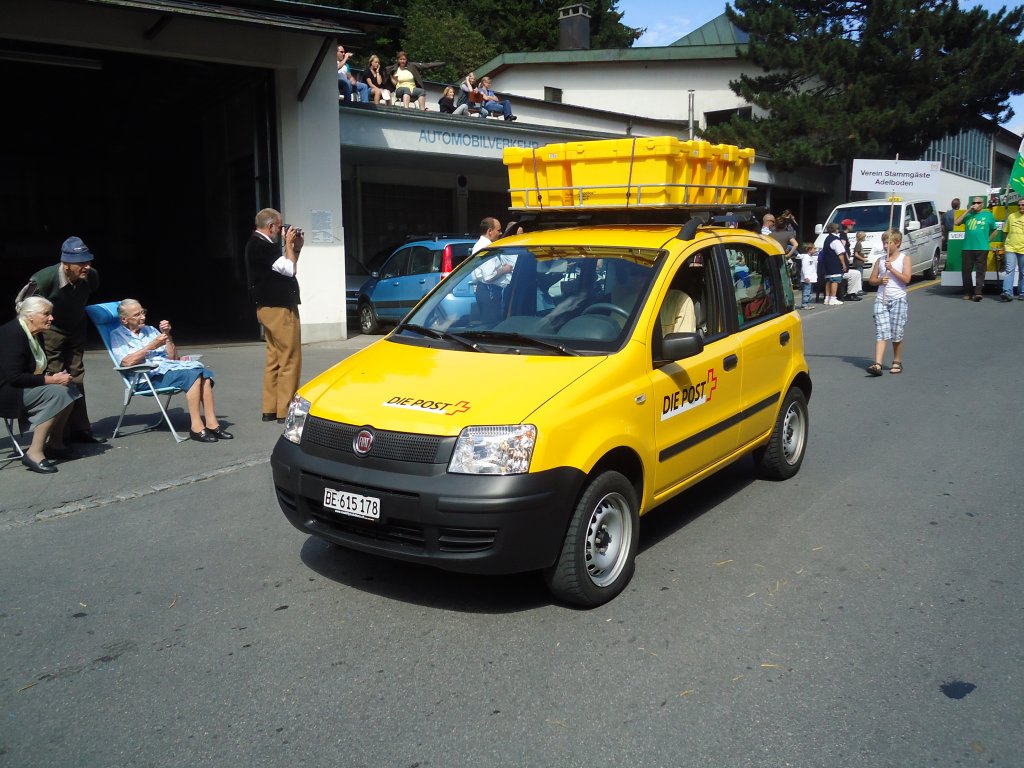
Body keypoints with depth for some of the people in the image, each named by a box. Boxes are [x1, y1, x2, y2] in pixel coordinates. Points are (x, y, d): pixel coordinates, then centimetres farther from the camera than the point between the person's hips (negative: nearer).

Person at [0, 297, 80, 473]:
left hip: (24, 387, 10)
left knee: (70, 388, -5)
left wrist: (54, 376, -5)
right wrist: (51, 380, -23)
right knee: (56, 393, -27)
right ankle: (34, 453, -27)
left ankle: (54, 444, 1)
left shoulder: (33, 335, 9)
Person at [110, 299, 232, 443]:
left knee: (204, 373, -23)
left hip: (169, 366, 6)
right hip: (148, 377, -6)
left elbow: (173, 357, 19)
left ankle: (212, 424, -25)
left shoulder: (149, 330, 24)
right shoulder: (117, 335, 8)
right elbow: (127, 362, -12)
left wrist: (167, 335, 5)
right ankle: (196, 427, -32)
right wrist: (151, 346, -10)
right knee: (192, 375, -31)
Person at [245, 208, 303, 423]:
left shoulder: (260, 245, 17)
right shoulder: (262, 246, -15)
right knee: (289, 360, -8)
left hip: (269, 309, 11)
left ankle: (270, 409, 17)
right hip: (279, 309, -11)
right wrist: (289, 244, -6)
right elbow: (290, 269, -17)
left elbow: (286, 269, 20)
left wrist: (295, 248, 12)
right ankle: (285, 411, -5)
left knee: (274, 360, 13)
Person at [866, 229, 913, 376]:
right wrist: (880, 280, -6)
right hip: (881, 299, 2)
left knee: (897, 333, 3)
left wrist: (892, 269, -16)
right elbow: (871, 279, 14)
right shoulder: (880, 260, 12)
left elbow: (906, 278, -10)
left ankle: (897, 362, 18)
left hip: (898, 299, -2)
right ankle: (877, 364, -17)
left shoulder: (904, 259, 1)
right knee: (881, 332, -8)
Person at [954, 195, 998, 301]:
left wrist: (987, 240, 8)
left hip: (982, 248, -2)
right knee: (966, 270, 2)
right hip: (967, 248, 2)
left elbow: (994, 230, 17)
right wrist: (968, 210, -4)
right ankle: (967, 293, 11)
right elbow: (956, 222, -4)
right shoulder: (968, 215, 11)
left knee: (980, 271, -5)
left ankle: (978, 292, -8)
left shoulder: (988, 215, 9)